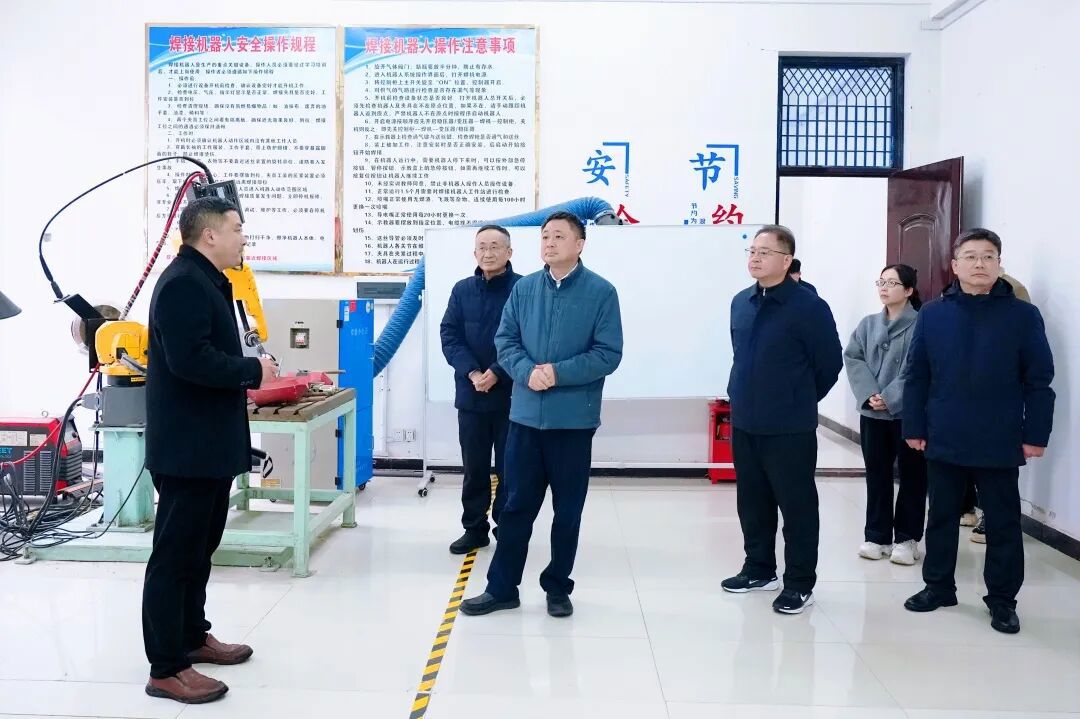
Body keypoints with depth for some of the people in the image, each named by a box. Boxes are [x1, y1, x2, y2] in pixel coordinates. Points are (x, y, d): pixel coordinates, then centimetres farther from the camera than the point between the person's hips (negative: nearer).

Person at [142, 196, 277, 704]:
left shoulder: (205, 281, 16)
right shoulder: (183, 283, -18)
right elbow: (190, 359, -28)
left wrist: (243, 380, 6)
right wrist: (252, 371, -17)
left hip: (208, 442, 11)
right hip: (188, 444, -11)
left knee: (199, 547, 20)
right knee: (175, 553, -2)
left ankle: (192, 637, 35)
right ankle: (166, 669, 7)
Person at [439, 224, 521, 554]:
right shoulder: (462, 290, 7)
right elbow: (449, 335, 2)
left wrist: (497, 374, -18)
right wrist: (472, 372, -13)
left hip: (512, 395, -3)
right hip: (470, 395, 3)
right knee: (474, 466, 12)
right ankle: (475, 528, 24)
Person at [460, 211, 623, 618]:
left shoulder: (601, 292, -5)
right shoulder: (524, 289, 6)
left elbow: (608, 354, -10)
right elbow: (505, 341, 4)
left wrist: (558, 373, -19)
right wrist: (528, 372, -15)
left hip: (574, 419, -2)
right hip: (526, 415, 3)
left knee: (568, 510, 9)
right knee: (517, 503, 10)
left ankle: (558, 589, 25)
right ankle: (501, 587, 22)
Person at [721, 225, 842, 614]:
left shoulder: (809, 307, -14)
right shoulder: (740, 302, 7)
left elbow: (830, 362, -7)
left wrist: (801, 401, 4)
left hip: (790, 428, -6)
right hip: (744, 424, 7)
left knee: (796, 505, 4)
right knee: (751, 502, 16)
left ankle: (799, 584, 16)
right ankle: (759, 569, 32)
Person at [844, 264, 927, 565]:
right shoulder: (868, 324, 9)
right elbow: (853, 358, 2)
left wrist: (890, 398, -18)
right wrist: (868, 394, -12)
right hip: (872, 412, 5)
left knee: (912, 475, 7)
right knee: (876, 474, 11)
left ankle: (907, 538, 18)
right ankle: (877, 536, 20)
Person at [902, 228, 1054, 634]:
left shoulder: (1023, 316, -4)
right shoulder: (932, 314, 1)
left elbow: (1039, 381, -3)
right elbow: (917, 376, 2)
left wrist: (1035, 435, -6)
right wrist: (914, 428, 0)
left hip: (999, 444, -2)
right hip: (942, 441, 2)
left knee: (1003, 523, 8)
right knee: (941, 517, 14)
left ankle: (1002, 600, 22)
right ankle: (938, 586, 29)